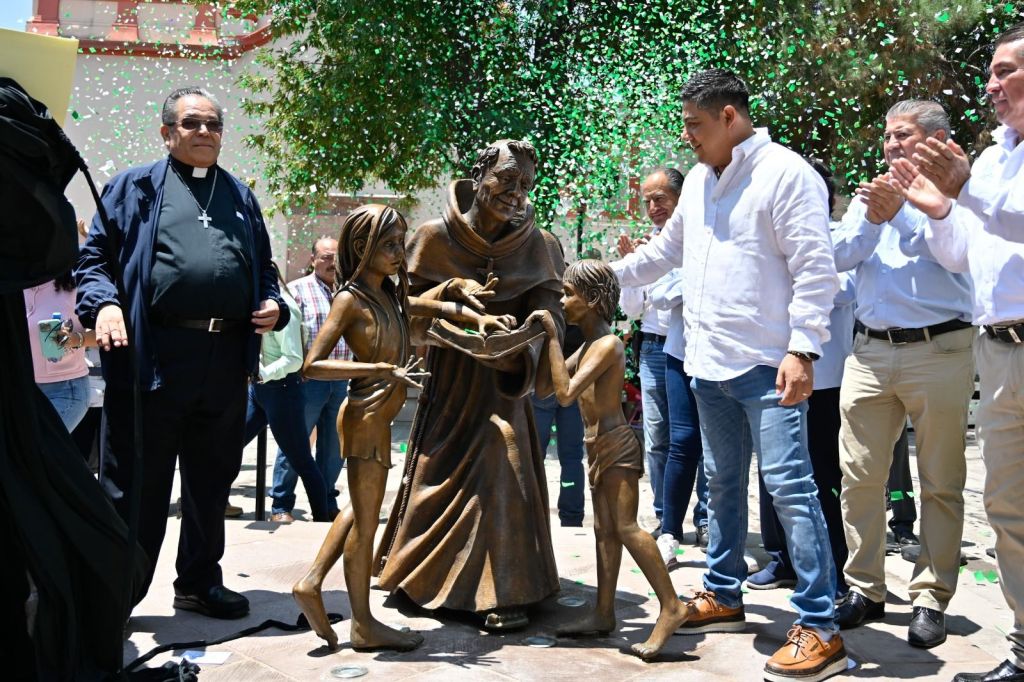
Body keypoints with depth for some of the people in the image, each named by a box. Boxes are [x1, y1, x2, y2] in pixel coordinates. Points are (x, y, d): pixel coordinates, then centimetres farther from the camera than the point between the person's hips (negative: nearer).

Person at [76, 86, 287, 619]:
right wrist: (103, 304, -15)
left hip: (226, 360, 4)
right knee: (136, 484, 3)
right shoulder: (135, 187, 8)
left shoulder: (241, 196, 20)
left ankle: (199, 583, 28)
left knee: (211, 481, 13)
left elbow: (263, 268, 23)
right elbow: (94, 257, 4)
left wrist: (273, 304, 3)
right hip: (152, 355, -4)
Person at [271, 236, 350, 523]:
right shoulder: (298, 290, -1)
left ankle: (327, 502, 24)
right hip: (308, 380, -5)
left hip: (341, 381, 5)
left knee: (333, 446, 12)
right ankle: (281, 505, 11)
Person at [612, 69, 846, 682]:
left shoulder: (785, 173, -9)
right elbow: (667, 249, 27)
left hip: (768, 367, -8)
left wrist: (801, 350, -19)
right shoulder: (699, 180, 15)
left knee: (789, 486, -9)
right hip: (709, 365, 8)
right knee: (724, 484, 17)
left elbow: (815, 270, -14)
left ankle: (820, 630, -1)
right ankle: (723, 597, 31)